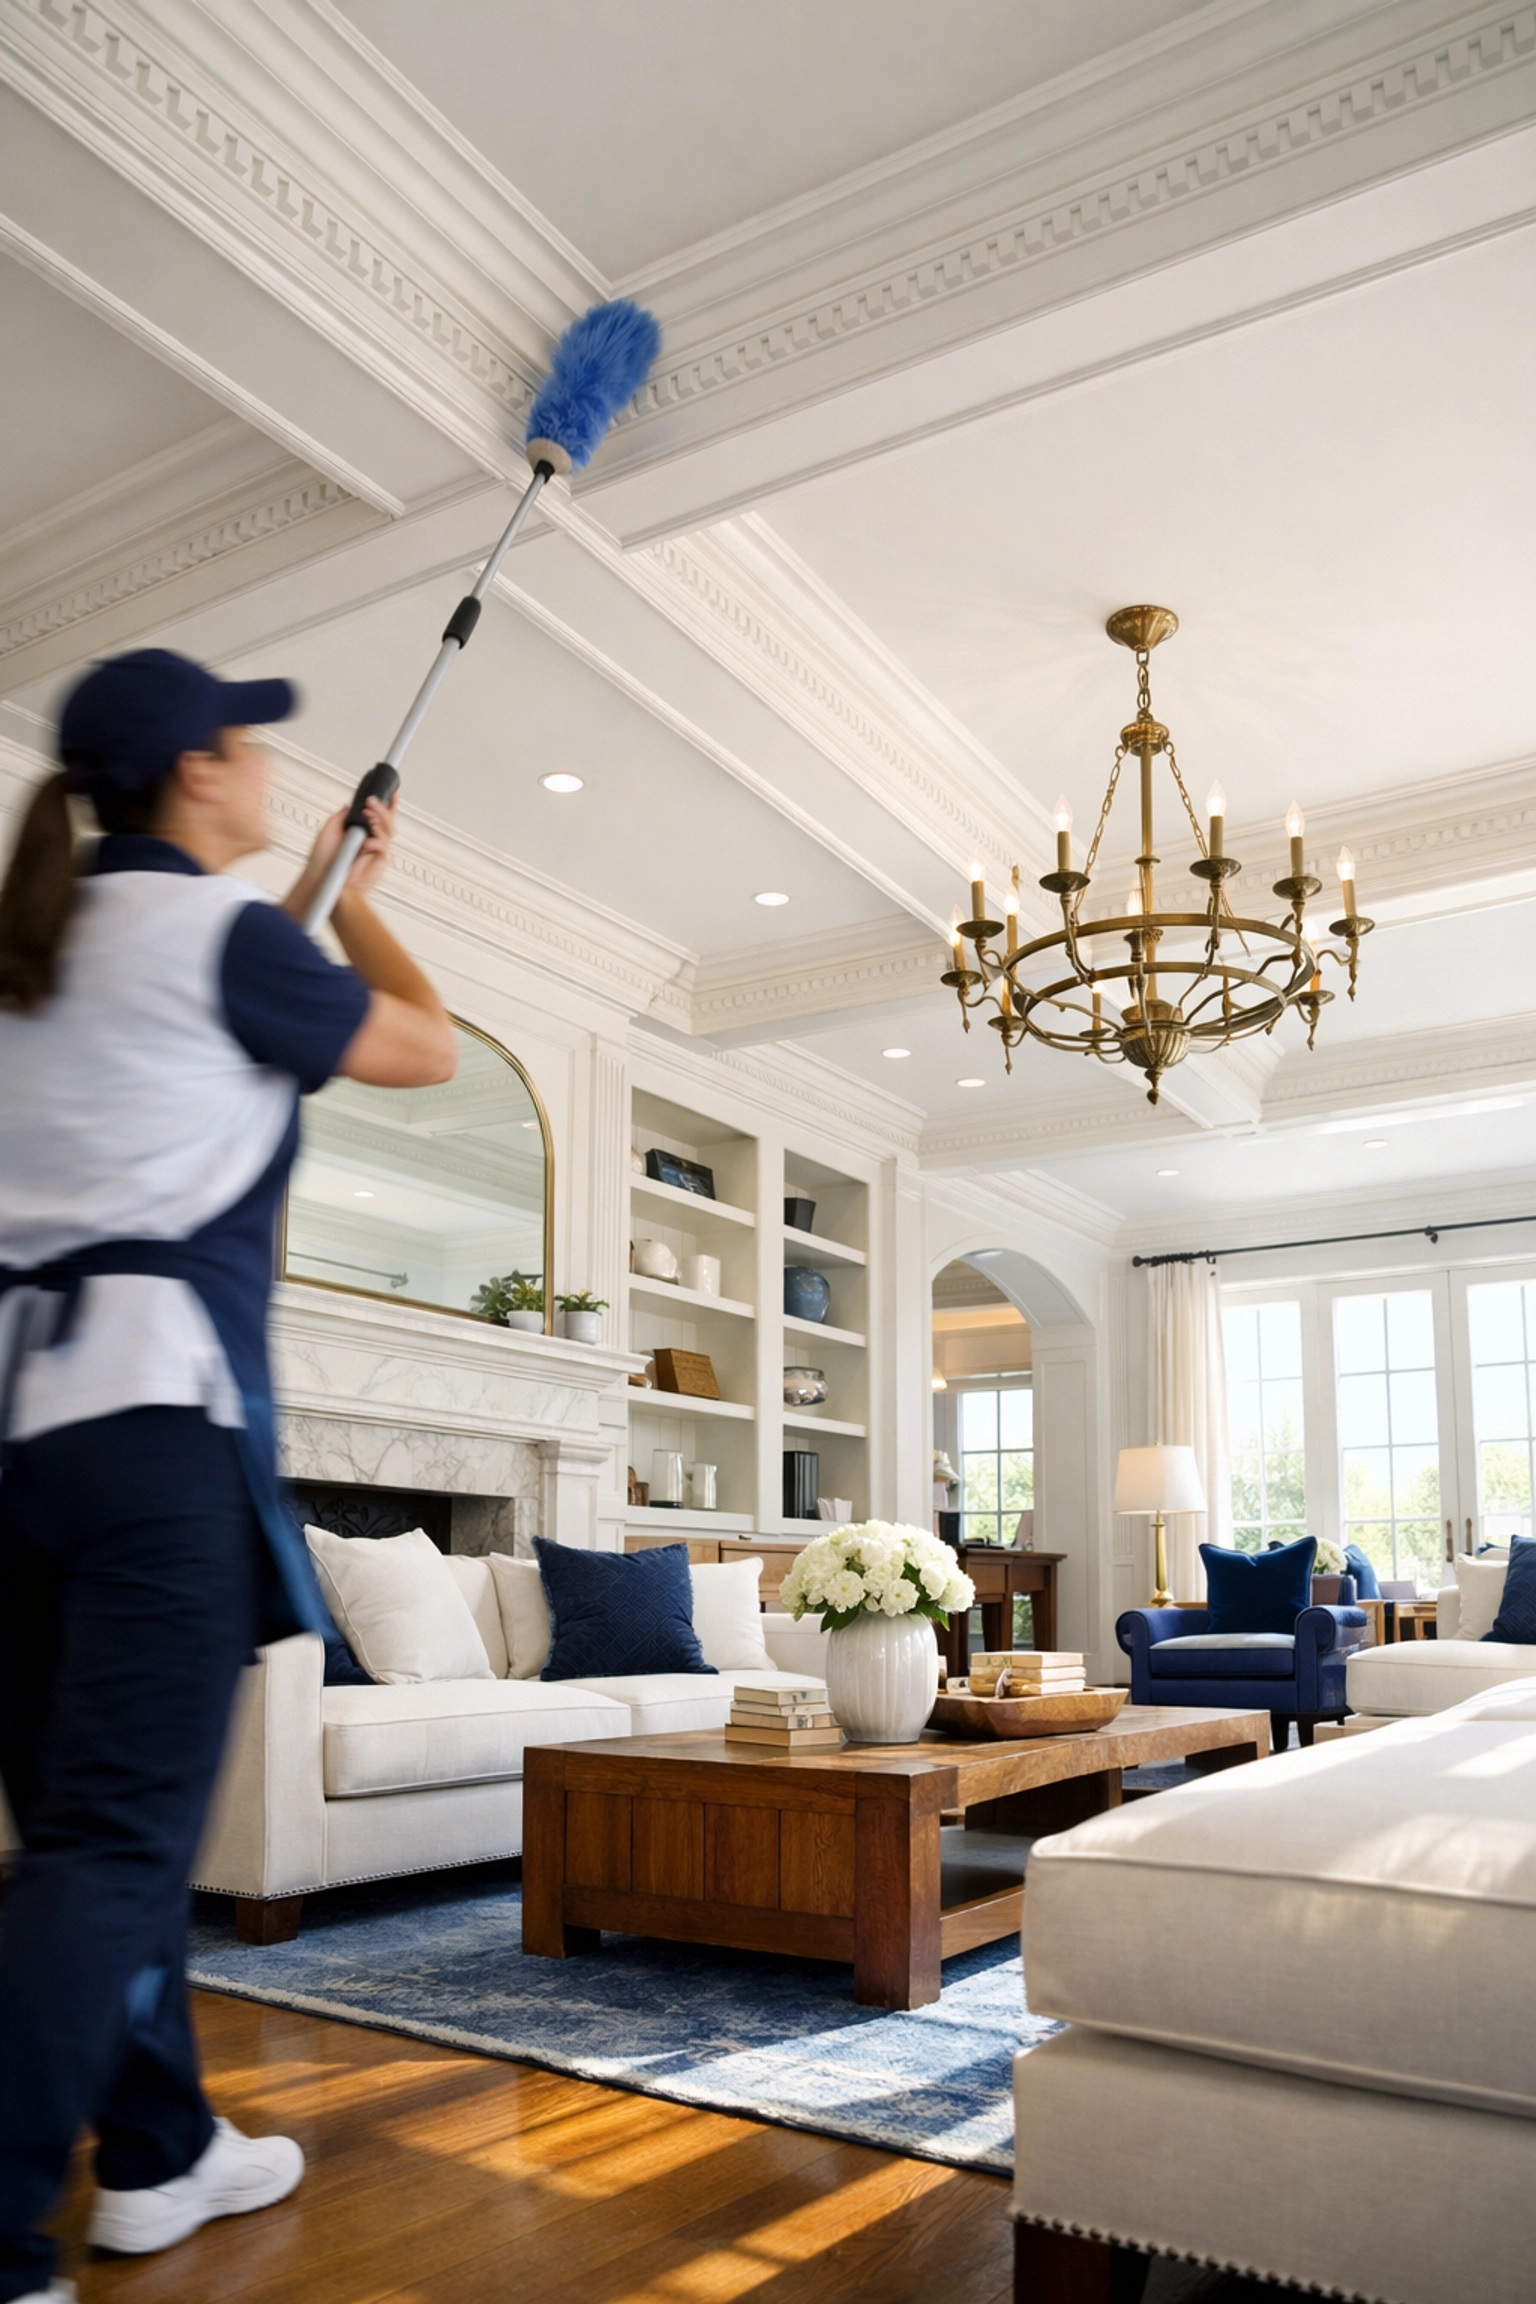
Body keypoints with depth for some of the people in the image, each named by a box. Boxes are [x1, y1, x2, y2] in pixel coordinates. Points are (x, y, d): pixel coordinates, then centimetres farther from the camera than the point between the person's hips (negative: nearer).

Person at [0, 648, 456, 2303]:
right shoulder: (219, 935, -5)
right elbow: (425, 1048, 7)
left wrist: (307, 900, 40)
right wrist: (357, 901, 24)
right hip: (155, 1401, -8)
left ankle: (158, 2155, 29)